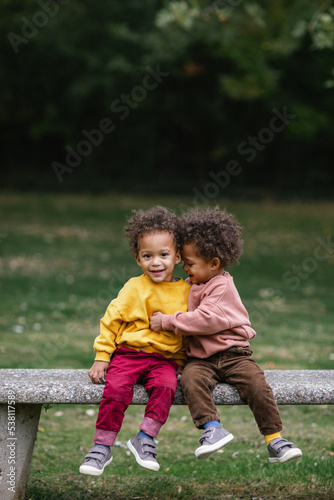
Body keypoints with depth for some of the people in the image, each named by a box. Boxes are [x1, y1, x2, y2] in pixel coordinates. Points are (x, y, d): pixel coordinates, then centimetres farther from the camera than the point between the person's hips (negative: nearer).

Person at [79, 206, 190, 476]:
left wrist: (182, 362, 14)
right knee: (116, 388, -28)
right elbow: (111, 319, 5)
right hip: (128, 353, -1)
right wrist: (101, 357, 1)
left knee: (166, 386, -31)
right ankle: (102, 446, -16)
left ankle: (145, 439, -18)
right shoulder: (134, 287, 2)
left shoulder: (186, 292, 8)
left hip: (165, 359, 1)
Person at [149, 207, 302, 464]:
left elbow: (207, 319, -23)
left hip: (233, 353, -5)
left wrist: (168, 321, -20)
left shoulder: (222, 286, -8)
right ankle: (213, 428, -36)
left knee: (256, 383, -27)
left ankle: (275, 439, -18)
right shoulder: (193, 286, 19)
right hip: (201, 358, 5)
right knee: (191, 378, -29)